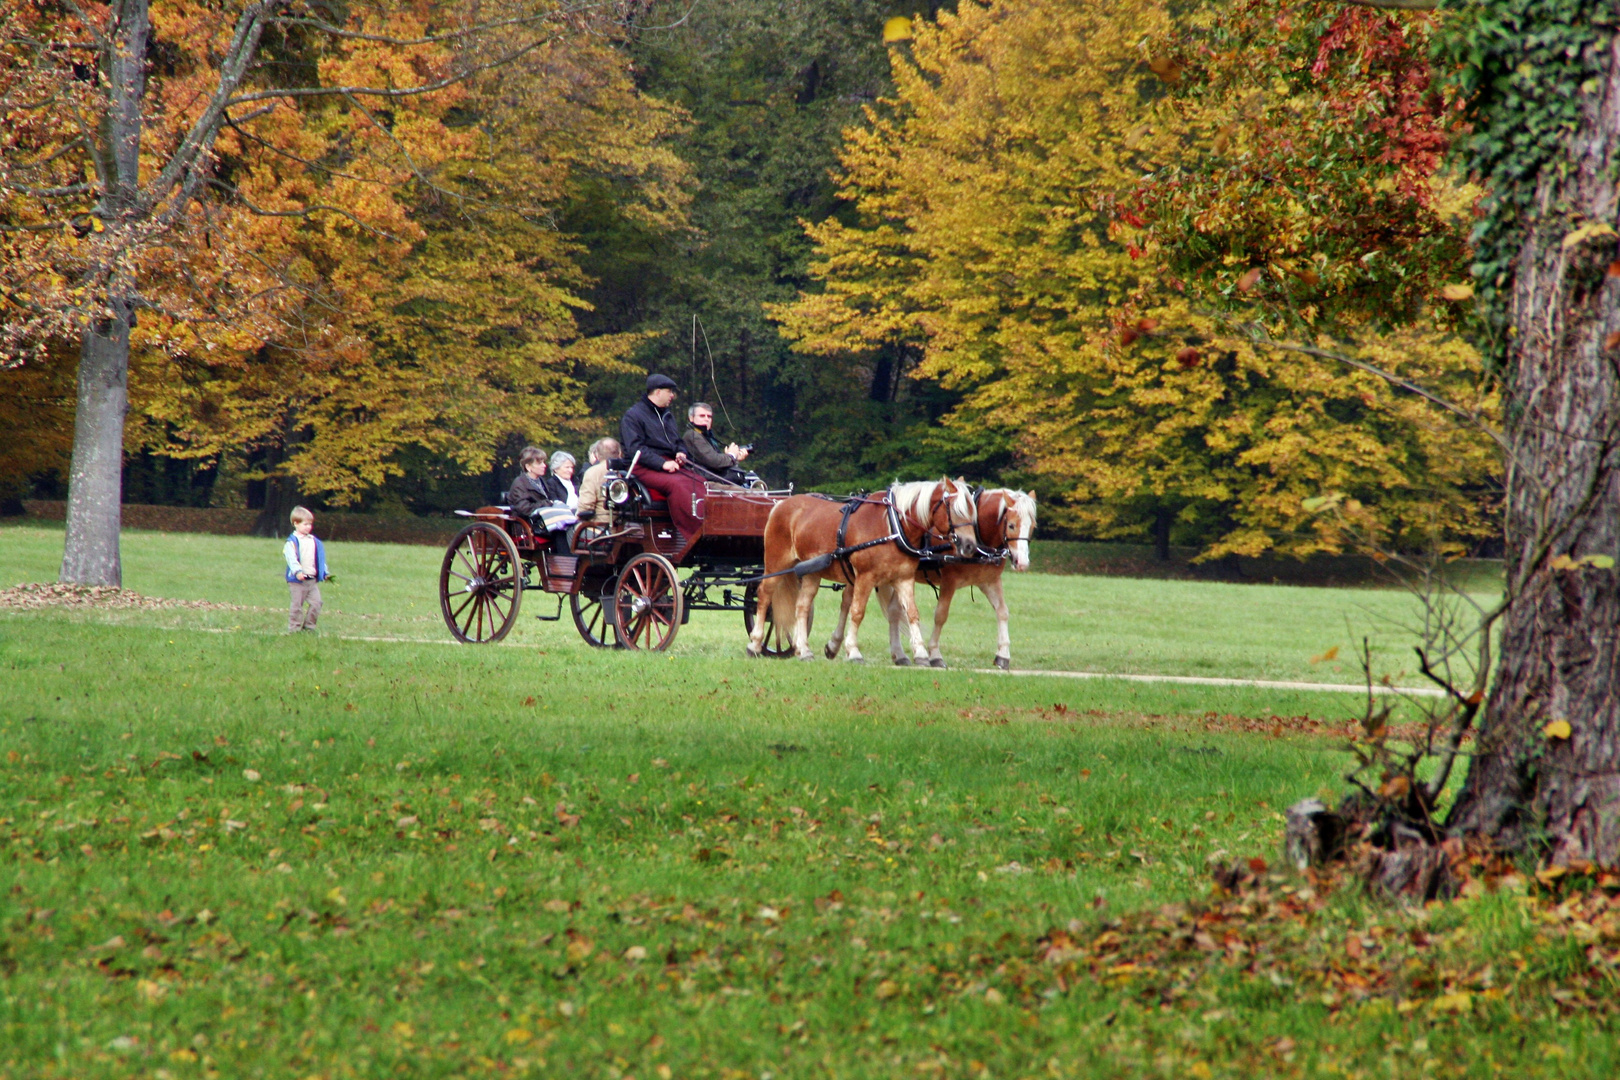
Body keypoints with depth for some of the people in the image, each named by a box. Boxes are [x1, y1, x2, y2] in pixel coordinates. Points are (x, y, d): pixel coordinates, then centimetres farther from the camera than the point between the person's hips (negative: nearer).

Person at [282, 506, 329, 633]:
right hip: (298, 580, -6)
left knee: (316, 602, 1)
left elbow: (320, 559, 19)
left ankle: (309, 626, 12)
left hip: (312, 579, 6)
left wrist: (324, 573, 15)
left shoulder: (314, 541, 12)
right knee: (297, 604, -1)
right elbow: (291, 558, -19)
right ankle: (294, 628, 6)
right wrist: (297, 571, -33)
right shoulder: (292, 542, -7)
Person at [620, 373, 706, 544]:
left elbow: (678, 442, 30)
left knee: (700, 483, -22)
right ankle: (691, 535, -40)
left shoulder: (668, 415, 24)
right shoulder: (633, 415, -1)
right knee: (676, 484, -35)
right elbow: (635, 448, -12)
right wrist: (662, 464, -21)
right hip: (644, 468, -7)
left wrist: (681, 453, 5)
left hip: (669, 464, 7)